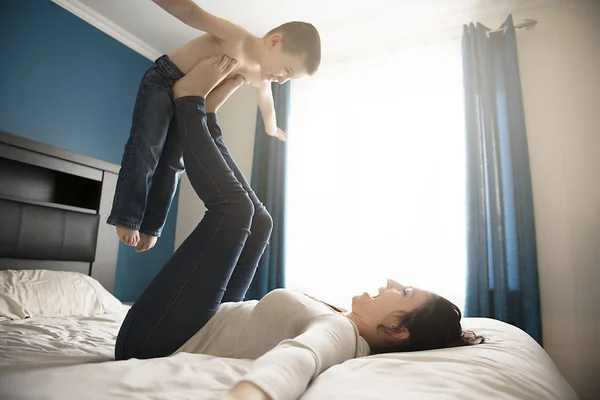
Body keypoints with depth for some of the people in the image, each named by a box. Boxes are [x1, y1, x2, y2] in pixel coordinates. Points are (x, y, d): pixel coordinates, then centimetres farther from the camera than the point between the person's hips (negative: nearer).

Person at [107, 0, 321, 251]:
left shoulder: (261, 81, -5)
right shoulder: (237, 39, -28)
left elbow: (268, 109, 16)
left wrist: (272, 130, 35)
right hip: (163, 80, -6)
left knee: (173, 164, 0)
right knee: (146, 149, -14)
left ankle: (150, 227, 5)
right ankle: (127, 219, -7)